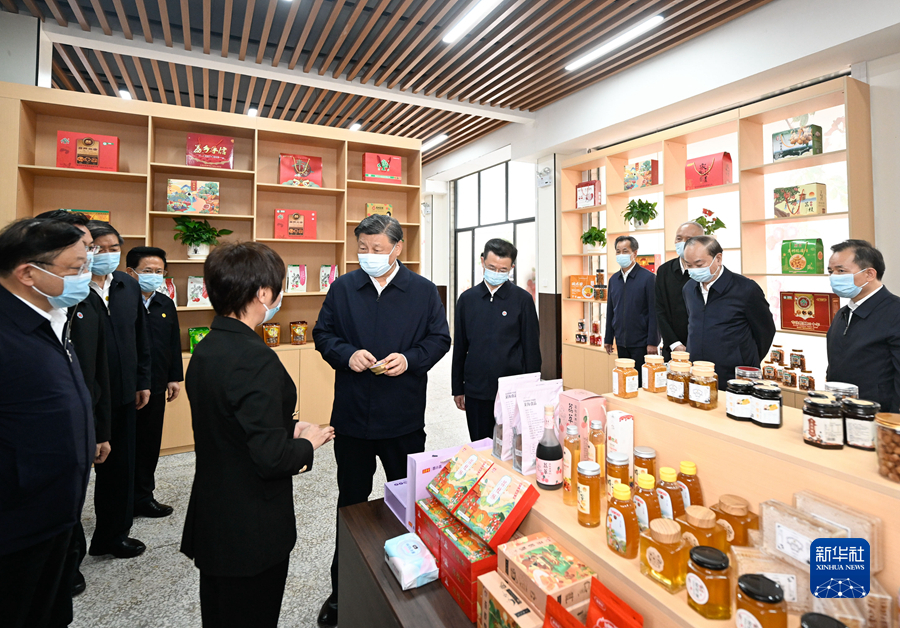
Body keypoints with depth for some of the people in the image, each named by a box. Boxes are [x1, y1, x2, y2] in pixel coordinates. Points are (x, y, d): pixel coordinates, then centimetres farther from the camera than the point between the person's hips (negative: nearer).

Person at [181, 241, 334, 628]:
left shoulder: (206, 349, 0)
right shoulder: (255, 359, -29)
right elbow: (271, 459, -29)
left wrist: (289, 429, 2)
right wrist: (307, 444, -10)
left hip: (211, 520, 8)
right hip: (251, 534, -8)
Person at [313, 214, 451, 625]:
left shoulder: (423, 291, -2)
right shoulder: (343, 288, 2)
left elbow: (439, 338, 0)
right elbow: (323, 334, 5)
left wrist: (410, 359, -17)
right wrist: (346, 354, -15)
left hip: (404, 417, -1)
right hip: (351, 414, 1)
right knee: (351, 502, 17)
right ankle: (342, 589, 38)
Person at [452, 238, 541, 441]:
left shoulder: (522, 299, -3)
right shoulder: (467, 299, 4)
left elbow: (532, 348, 0)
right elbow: (459, 347, 8)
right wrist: (457, 388, 9)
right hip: (476, 392, 2)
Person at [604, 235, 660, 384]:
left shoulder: (648, 277, -8)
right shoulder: (613, 279, 9)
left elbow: (654, 313, -10)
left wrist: (652, 342, -13)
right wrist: (608, 339, 12)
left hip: (641, 343, -5)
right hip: (621, 343, 5)